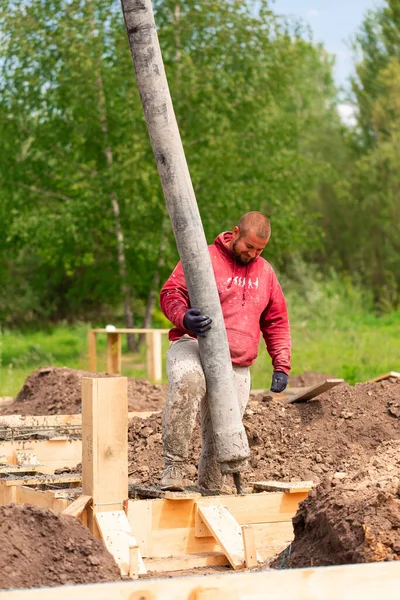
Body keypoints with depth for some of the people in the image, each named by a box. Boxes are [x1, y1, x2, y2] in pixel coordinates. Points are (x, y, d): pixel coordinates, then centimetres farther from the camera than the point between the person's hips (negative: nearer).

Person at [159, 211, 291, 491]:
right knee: (188, 381, -38)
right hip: (193, 345, -5)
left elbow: (276, 322, 24)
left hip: (237, 368, 5)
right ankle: (173, 468, -37)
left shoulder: (265, 272, 19)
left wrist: (281, 365, 13)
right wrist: (184, 318, -27)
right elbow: (170, 293, -5)